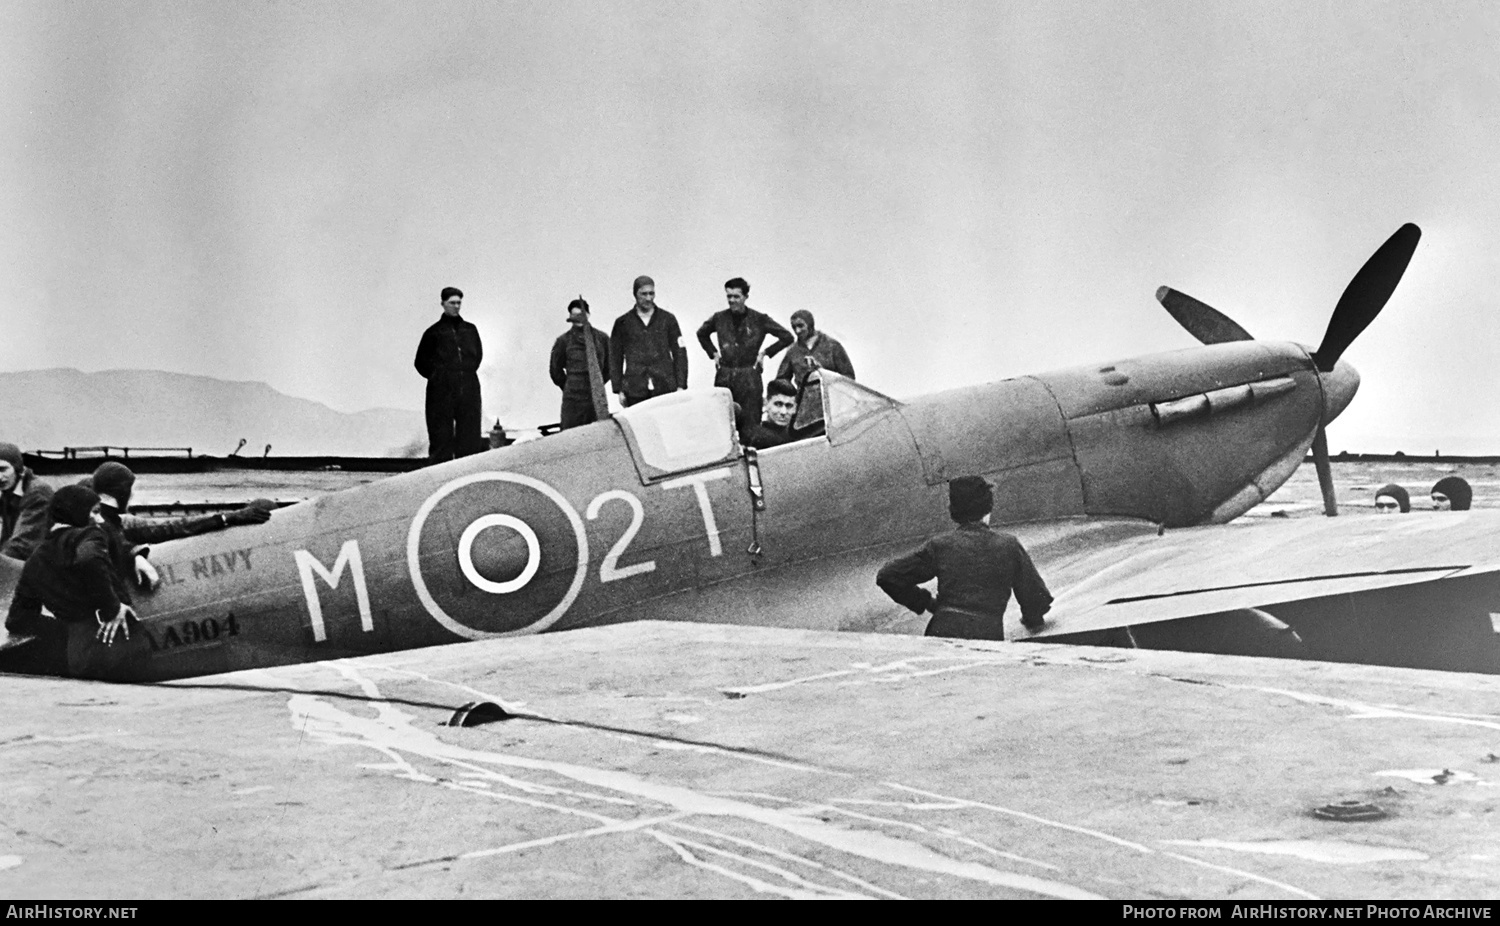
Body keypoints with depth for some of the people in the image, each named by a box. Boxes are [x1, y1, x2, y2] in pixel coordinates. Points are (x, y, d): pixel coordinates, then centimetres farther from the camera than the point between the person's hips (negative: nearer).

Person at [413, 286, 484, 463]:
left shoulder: (470, 329, 14)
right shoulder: (434, 332, 5)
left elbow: (478, 355, 21)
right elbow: (421, 362, 11)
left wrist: (468, 372, 9)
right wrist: (436, 375, 2)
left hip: (469, 388, 3)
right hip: (442, 389, -3)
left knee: (469, 435, 1)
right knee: (441, 435, -5)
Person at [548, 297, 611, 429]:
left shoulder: (602, 338, 6)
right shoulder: (563, 340, 2)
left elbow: (609, 365, 17)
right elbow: (555, 369, 12)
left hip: (597, 398, 2)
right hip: (573, 399, -2)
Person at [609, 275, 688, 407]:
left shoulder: (668, 319, 10)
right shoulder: (622, 323, 9)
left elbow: (679, 353, 10)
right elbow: (615, 358, 12)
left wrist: (681, 385, 2)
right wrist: (619, 390, 5)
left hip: (666, 389, 0)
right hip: (635, 392, 0)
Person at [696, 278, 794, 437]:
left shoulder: (759, 319, -1)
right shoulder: (719, 318, 7)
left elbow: (787, 337, 4)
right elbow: (702, 334, 27)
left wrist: (765, 352, 0)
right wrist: (713, 353, 16)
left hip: (749, 377, -3)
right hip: (724, 376, 3)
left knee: (750, 427, -4)